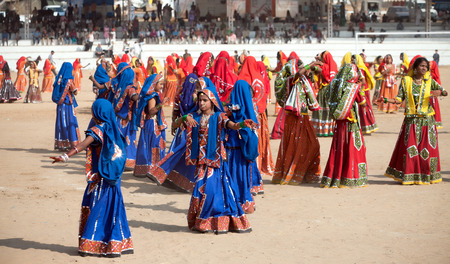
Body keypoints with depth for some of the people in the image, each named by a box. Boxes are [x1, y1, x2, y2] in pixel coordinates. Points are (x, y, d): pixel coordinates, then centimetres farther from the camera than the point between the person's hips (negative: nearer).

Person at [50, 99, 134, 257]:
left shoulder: (98, 130, -14)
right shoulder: (113, 130, 9)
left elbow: (83, 145, -29)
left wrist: (66, 156, -39)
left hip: (100, 177, -7)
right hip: (113, 178, 7)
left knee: (96, 208, -2)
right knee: (112, 207, 12)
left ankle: (92, 244, 0)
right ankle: (116, 243, 17)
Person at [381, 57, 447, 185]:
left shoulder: (429, 81, 4)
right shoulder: (406, 81, 3)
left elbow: (445, 92, -1)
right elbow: (399, 99, 3)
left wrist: (440, 92, -24)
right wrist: (386, 99, -13)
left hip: (427, 120, 1)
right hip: (411, 120, -1)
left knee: (427, 148, 1)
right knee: (409, 147, -3)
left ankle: (427, 176, 11)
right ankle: (409, 176, 5)